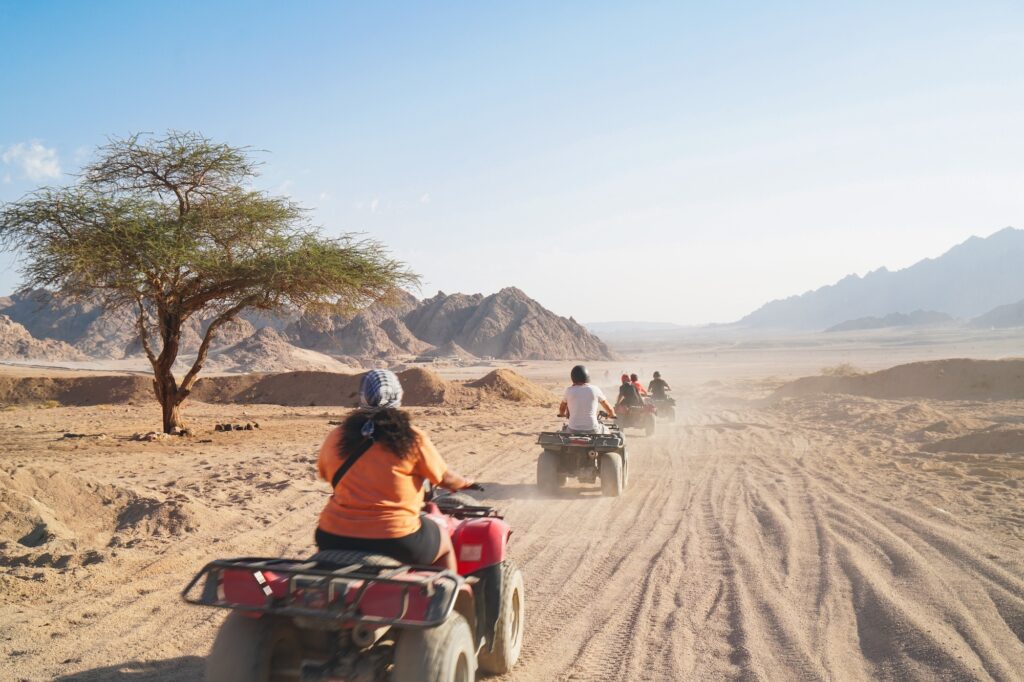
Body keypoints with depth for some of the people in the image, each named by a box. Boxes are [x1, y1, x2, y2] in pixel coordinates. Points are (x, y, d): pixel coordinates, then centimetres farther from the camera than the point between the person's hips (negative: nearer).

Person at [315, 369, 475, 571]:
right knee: (443, 540, 25)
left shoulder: (335, 438, -1)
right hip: (396, 542, -3)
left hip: (335, 540, 3)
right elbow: (446, 479, 0)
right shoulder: (411, 439, -10)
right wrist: (464, 483, 23)